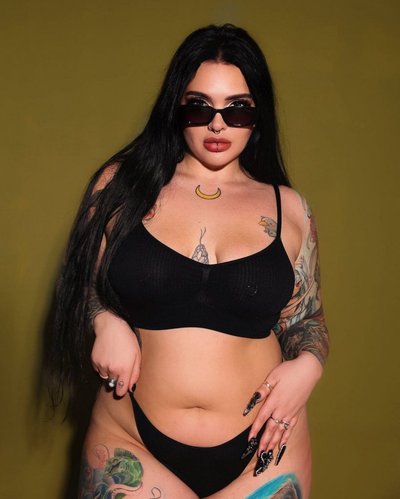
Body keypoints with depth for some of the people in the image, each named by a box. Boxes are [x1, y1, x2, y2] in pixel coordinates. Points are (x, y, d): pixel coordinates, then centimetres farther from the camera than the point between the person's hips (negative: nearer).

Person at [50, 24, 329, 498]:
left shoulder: (288, 208, 2)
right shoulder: (122, 184, -1)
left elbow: (305, 318, 11)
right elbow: (81, 286, 8)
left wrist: (307, 364, -10)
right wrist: (105, 322, -13)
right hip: (131, 443, -1)